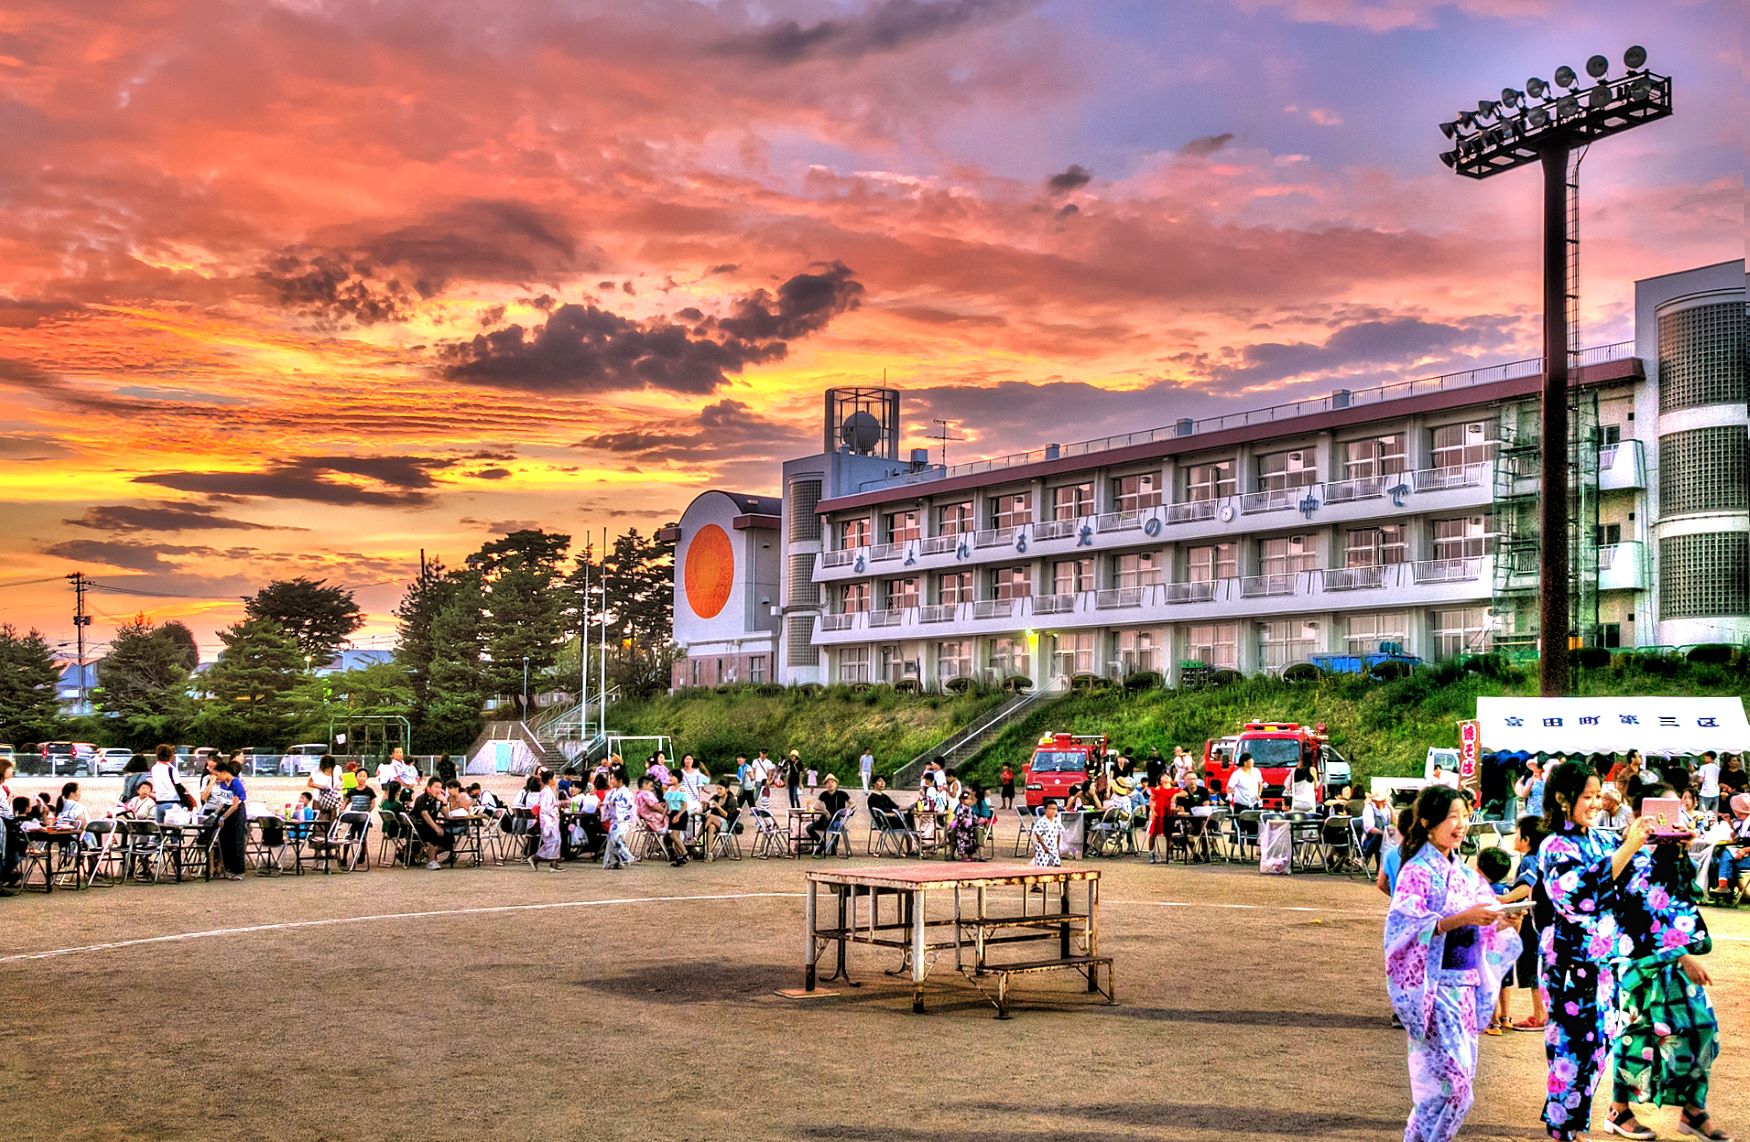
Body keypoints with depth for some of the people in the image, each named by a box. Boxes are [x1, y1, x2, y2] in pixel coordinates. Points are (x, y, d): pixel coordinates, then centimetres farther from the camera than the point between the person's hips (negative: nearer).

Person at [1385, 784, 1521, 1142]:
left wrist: (1504, 922, -7)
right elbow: (1407, 925, -20)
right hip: (1434, 986, -7)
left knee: (1461, 1072, 9)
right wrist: (1461, 919, -28)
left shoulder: (1465, 873, 12)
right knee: (1448, 1074, -10)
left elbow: (1483, 930, 14)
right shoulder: (1417, 872, -9)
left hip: (1466, 986, 7)